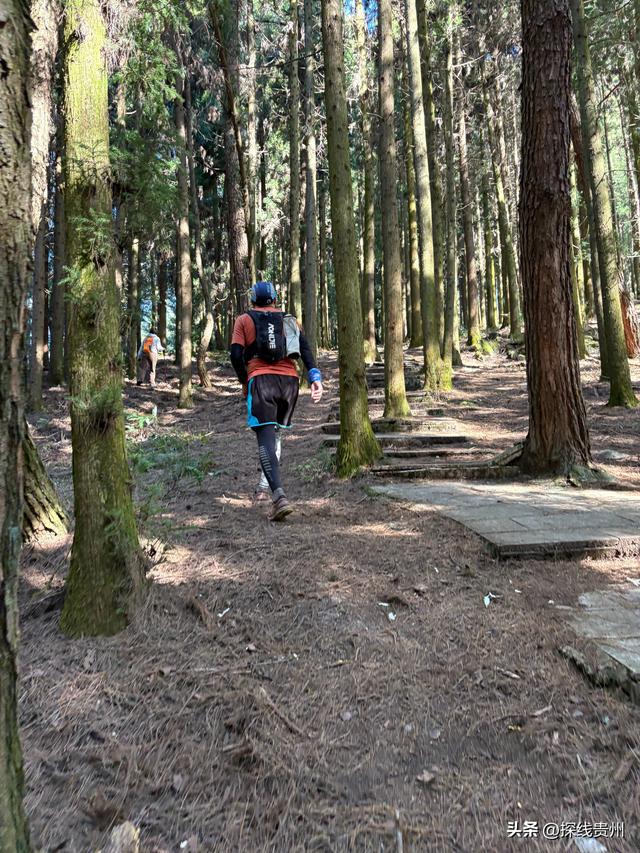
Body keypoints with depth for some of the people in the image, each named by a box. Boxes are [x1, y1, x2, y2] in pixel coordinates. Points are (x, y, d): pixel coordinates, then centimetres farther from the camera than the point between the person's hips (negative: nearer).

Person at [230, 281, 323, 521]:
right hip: (290, 380, 3)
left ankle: (280, 496, -24)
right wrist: (315, 377, -5)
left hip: (261, 380, -3)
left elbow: (236, 355, 1)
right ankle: (267, 481, 21)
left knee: (265, 438, -9)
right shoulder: (289, 319, 20)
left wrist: (244, 383, 13)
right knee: (275, 432, 22)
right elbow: (305, 348, 3)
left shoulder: (244, 320, 14)